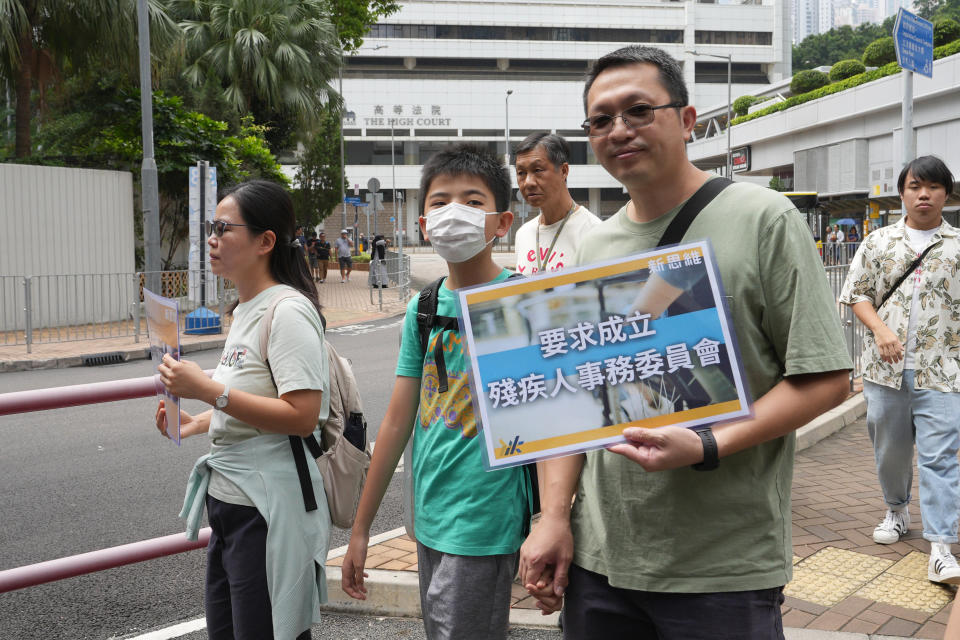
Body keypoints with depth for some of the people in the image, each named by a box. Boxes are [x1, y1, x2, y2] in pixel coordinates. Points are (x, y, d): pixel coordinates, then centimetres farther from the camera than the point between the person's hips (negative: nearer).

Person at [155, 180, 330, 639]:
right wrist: (199, 422, 9)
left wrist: (207, 390, -24)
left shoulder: (288, 312, -17)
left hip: (268, 510, -10)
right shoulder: (245, 310, 13)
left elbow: (302, 416, -24)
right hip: (228, 499, 10)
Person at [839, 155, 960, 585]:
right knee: (889, 447, 14)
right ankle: (897, 511, 37)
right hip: (886, 367, 2)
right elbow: (858, 295, 6)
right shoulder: (878, 243, 6)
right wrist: (880, 329, -11)